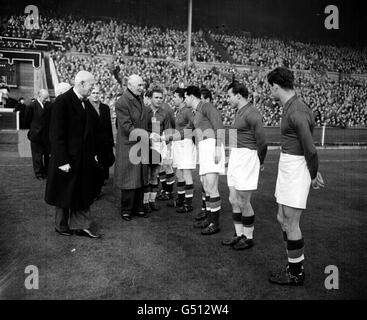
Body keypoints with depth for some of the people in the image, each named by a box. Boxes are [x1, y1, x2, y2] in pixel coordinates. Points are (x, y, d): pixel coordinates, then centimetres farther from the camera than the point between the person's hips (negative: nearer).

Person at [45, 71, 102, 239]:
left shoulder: (86, 103, 7)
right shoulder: (62, 101, -15)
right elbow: (56, 134, -19)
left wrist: (94, 153, 6)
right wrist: (62, 160, -21)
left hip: (84, 158, 7)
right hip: (67, 157, -7)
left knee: (83, 193, 11)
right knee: (65, 193, 10)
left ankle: (82, 225, 22)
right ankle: (61, 226, 29)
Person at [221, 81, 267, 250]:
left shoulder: (252, 113, -14)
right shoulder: (239, 113, 15)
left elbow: (261, 142, -13)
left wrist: (259, 162, -1)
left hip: (246, 158, -9)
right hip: (235, 159, 9)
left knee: (244, 203, 0)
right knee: (233, 200, 13)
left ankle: (249, 238, 17)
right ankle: (239, 235, 26)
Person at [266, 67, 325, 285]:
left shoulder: (296, 112, -20)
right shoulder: (292, 106, 11)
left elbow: (311, 150, -20)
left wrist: (313, 175, -3)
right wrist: (314, 171, 13)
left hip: (296, 169, -10)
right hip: (287, 168, 10)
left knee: (290, 223, 1)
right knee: (283, 219, 16)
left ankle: (296, 274, 18)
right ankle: (296, 266, 30)